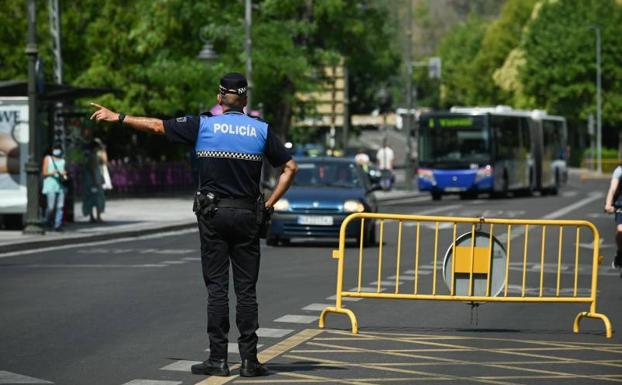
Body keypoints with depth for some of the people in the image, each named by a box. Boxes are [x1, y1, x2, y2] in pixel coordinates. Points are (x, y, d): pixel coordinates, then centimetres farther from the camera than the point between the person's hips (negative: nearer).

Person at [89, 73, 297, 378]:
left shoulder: (203, 125, -1)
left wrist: (117, 118, 18)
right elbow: (289, 167, 2)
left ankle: (218, 358, 0)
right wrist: (270, 203, 5)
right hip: (247, 215, 1)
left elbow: (156, 126, 6)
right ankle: (249, 360, 0)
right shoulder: (261, 130, 3)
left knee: (217, 287, 2)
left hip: (213, 214, -1)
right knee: (246, 289, 2)